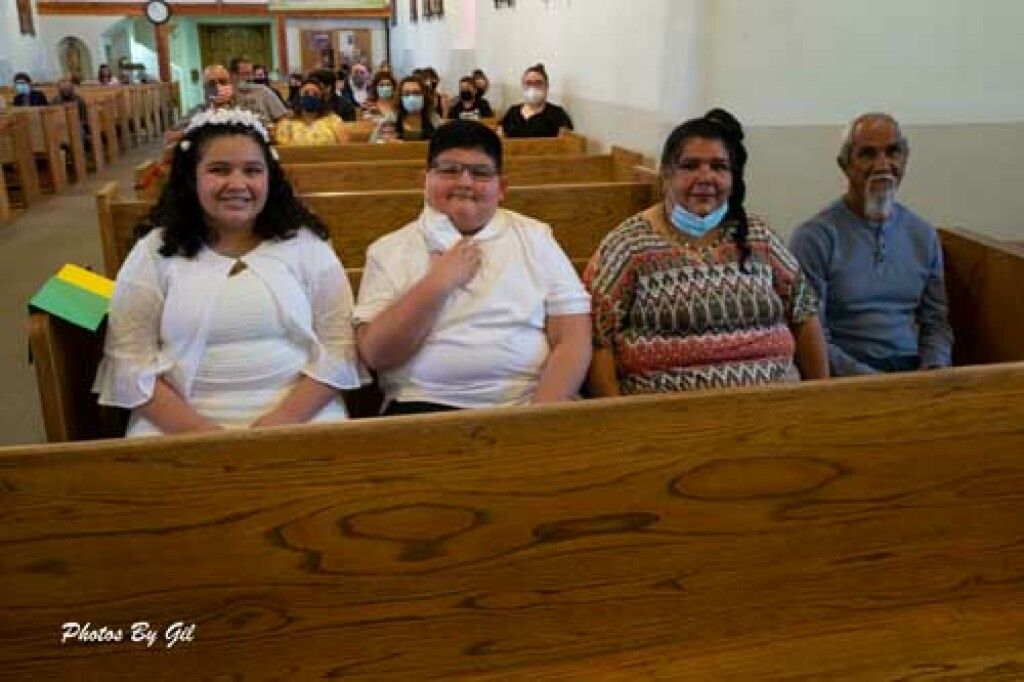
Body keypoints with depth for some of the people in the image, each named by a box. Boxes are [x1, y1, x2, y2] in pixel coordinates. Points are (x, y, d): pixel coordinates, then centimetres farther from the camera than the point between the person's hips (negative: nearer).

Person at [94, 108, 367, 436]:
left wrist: (287, 417, -13)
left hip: (300, 416, 0)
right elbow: (130, 362, 1)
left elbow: (339, 346, 1)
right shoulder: (153, 251, 5)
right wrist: (195, 430, -12)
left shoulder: (305, 243, 5)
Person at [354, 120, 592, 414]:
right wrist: (437, 282, -7)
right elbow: (376, 354, -1)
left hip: (526, 404, 1)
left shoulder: (534, 237, 9)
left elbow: (573, 340, 2)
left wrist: (541, 417, -12)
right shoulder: (389, 249, 8)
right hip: (425, 406, -1)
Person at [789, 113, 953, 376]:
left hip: (915, 367, 5)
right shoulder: (813, 237, -6)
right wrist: (874, 382, -20)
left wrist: (933, 369, -5)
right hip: (847, 376, -5)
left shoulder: (924, 235, 13)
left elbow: (936, 322, 15)